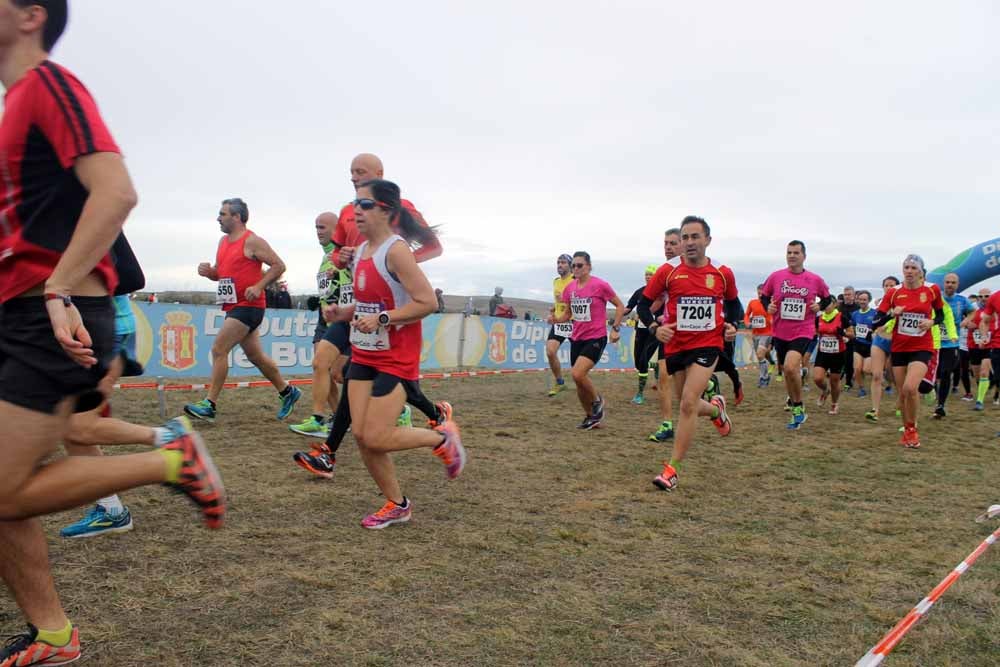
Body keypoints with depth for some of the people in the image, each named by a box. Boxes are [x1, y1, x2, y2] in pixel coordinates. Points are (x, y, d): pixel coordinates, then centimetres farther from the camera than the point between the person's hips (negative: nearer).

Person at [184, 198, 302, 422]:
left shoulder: (252, 241, -10)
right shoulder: (223, 242, 16)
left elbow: (278, 265, -10)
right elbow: (220, 272, 24)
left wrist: (258, 286, -19)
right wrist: (208, 271, 1)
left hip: (248, 306, -9)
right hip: (234, 307, 9)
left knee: (219, 349, -12)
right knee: (255, 356, 14)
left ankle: (209, 405, -6)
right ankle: (287, 391, 27)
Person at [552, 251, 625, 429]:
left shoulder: (600, 285, -11)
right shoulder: (570, 288, 5)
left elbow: (620, 306, -2)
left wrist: (615, 328, -10)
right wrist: (556, 319, -4)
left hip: (596, 338, -6)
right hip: (577, 339, 6)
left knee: (578, 374, -23)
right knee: (579, 381, 10)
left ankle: (597, 401, 5)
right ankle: (591, 417, 28)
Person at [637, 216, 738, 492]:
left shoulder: (723, 274, -1)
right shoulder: (668, 272, -5)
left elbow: (733, 303, 16)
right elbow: (644, 303, 1)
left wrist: (733, 324, -2)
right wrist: (655, 327, -15)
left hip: (707, 345, -2)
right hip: (676, 346, 2)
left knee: (688, 403, -17)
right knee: (687, 404, 15)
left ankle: (672, 469, -8)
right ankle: (716, 409, 53)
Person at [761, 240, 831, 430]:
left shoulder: (815, 280, -1)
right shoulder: (776, 276, 0)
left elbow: (827, 298, 14)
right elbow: (764, 296, 12)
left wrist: (819, 306, -6)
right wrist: (768, 306, -8)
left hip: (803, 332, -3)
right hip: (780, 333, 3)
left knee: (790, 367, -24)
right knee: (787, 372, 14)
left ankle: (798, 407, -4)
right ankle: (797, 411, 34)